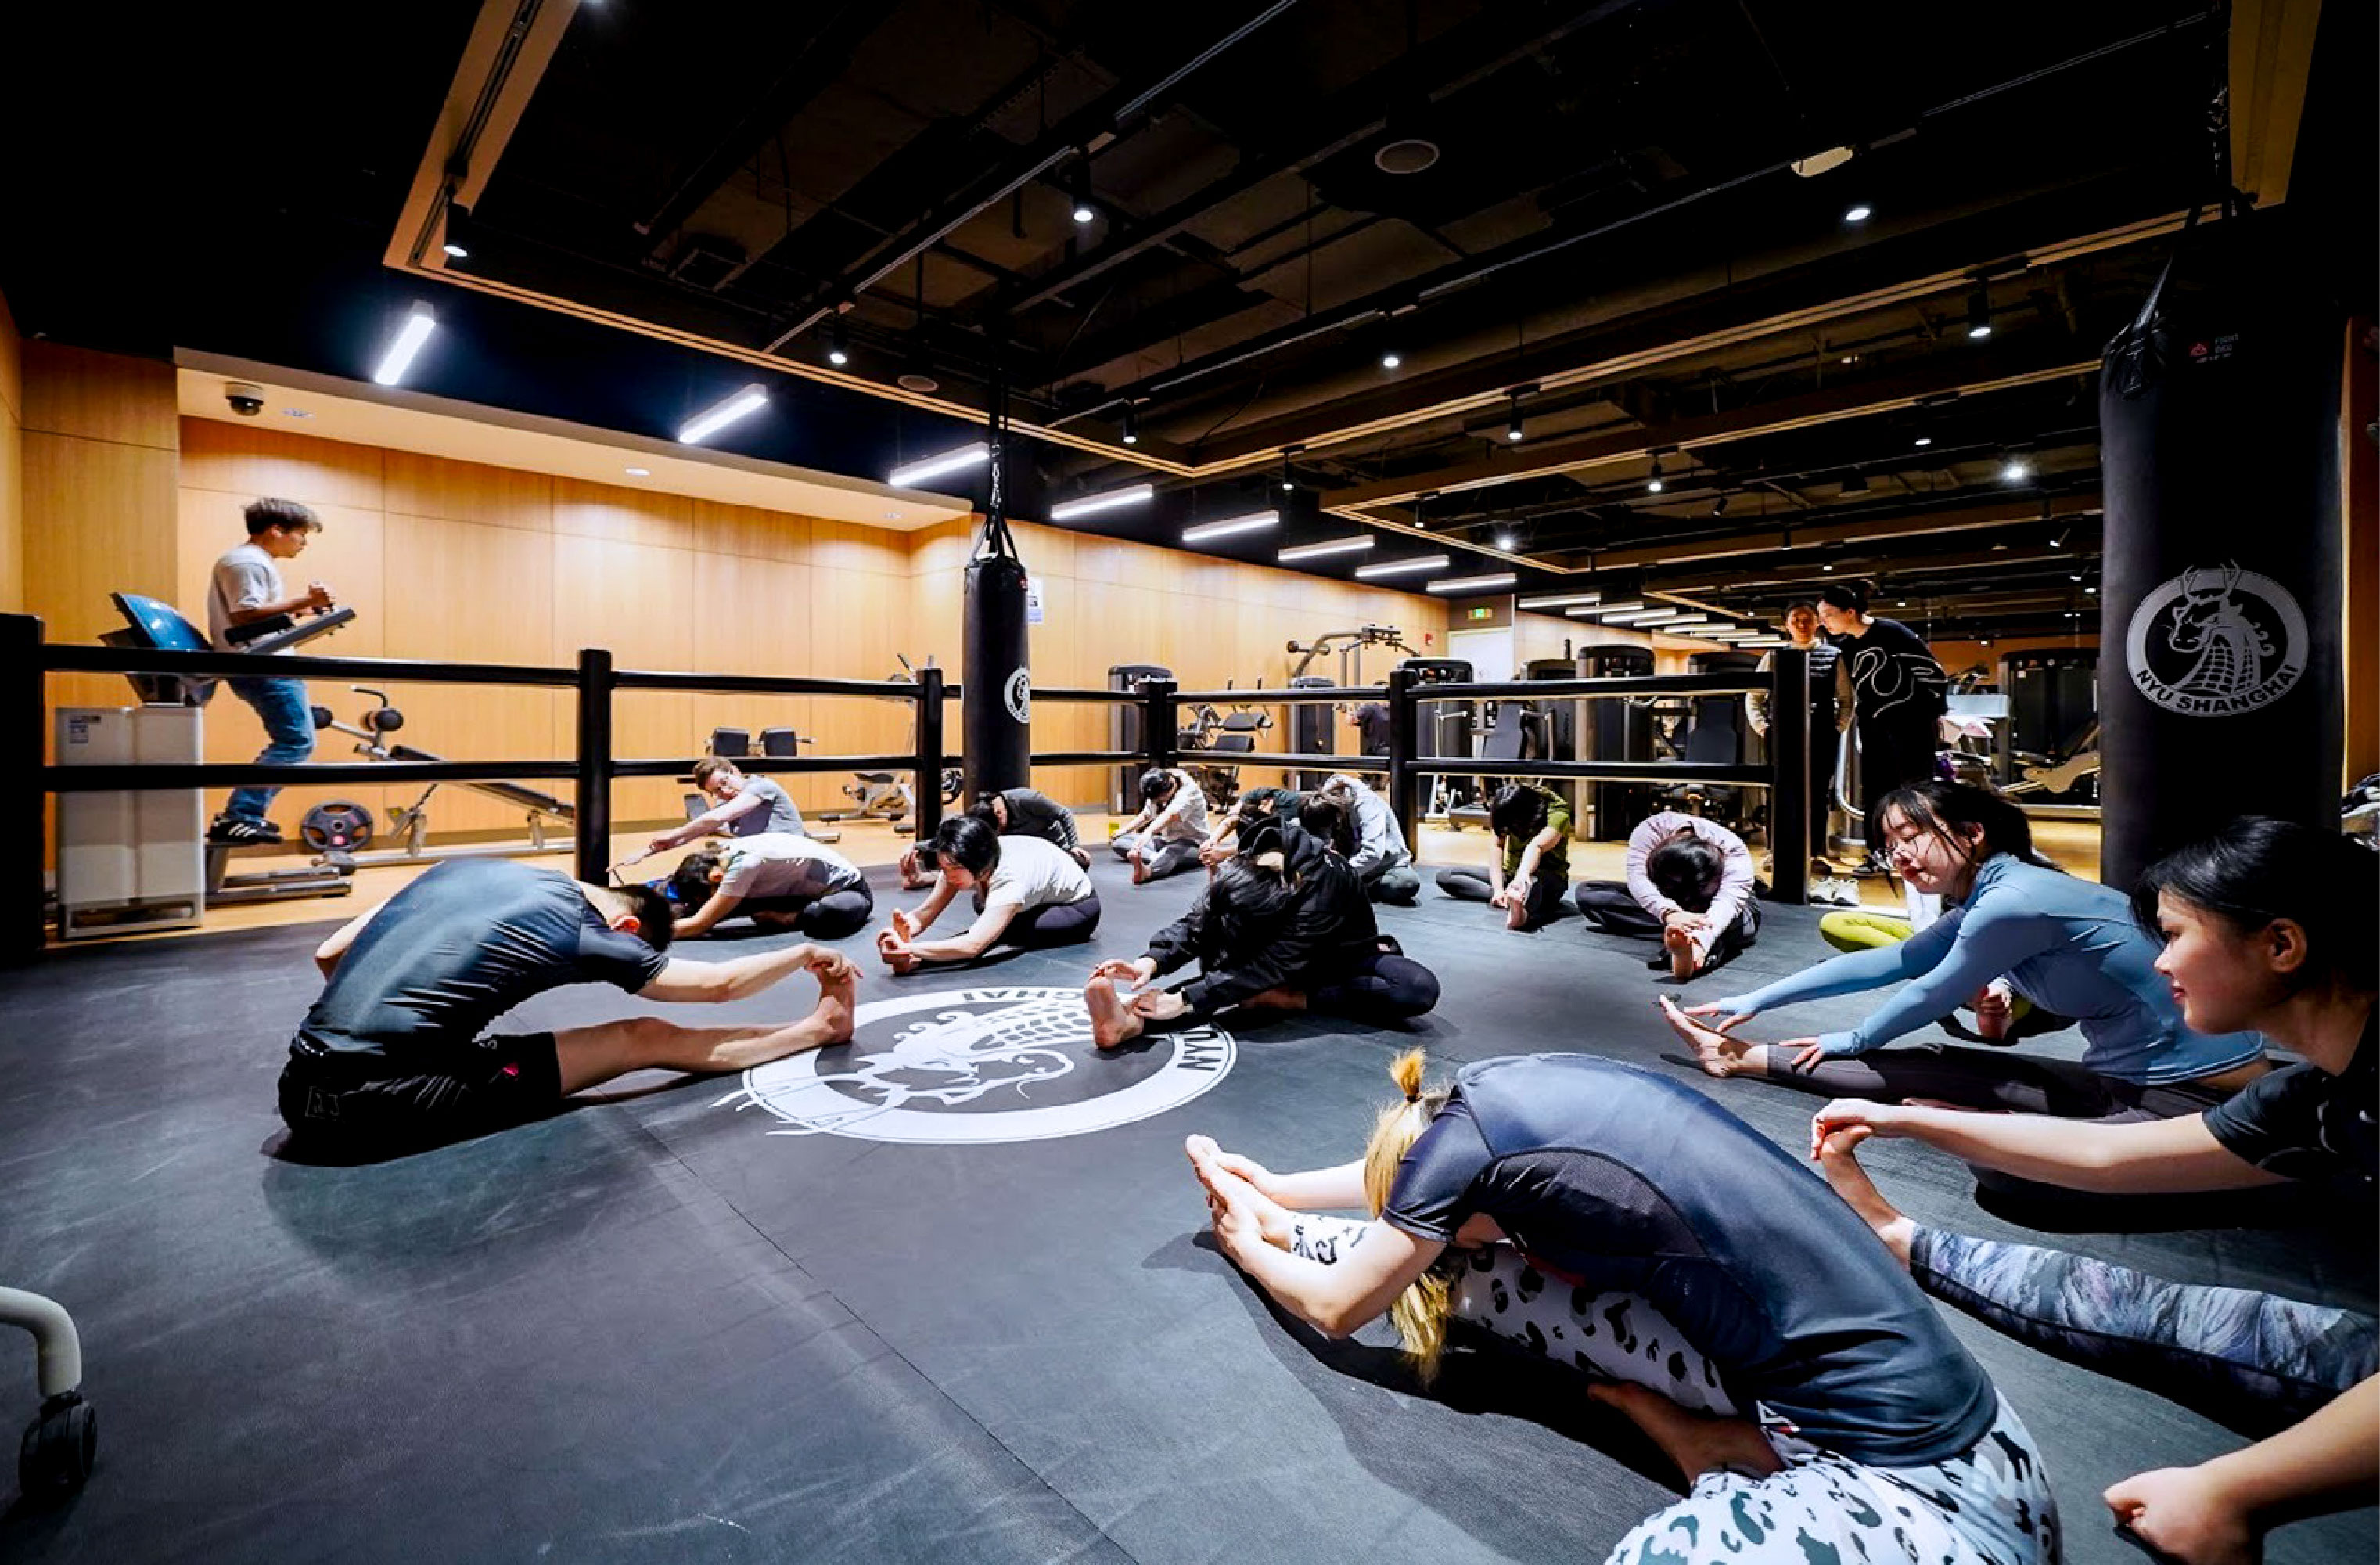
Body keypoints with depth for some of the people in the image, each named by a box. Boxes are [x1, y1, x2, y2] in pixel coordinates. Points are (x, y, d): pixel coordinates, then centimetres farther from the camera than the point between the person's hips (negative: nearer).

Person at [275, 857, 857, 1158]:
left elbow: (329, 955, 17)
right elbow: (719, 985, 6)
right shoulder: (583, 931, -3)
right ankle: (822, 1026, 18)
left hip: (302, 1089, 7)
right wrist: (807, 953, 20)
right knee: (644, 1039, 3)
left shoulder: (467, 868, 13)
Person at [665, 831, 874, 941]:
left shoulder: (745, 863, -29)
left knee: (824, 918, -42)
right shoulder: (726, 854, -5)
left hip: (849, 888, -8)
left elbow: (700, 924, -27)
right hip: (809, 891, 8)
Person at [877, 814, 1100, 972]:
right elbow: (925, 913, -26)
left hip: (1078, 908, -9)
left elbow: (973, 945, -54)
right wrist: (902, 931, -48)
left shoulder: (1009, 878, -43)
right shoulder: (959, 862, -22)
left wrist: (910, 949, -62)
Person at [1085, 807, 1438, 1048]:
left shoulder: (1325, 881, -39)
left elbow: (1274, 962, -42)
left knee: (1421, 989, -33)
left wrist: (1186, 1000, -45)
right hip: (1296, 962, 3)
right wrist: (1151, 962, -43)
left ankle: (1291, 999, -28)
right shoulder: (1245, 865, -24)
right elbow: (1196, 922, -23)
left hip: (1343, 956, -3)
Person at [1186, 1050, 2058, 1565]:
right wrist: (1274, 1193, 33)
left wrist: (1248, 1245, 19)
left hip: (1911, 1469, -7)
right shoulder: (1499, 1087, 2)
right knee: (1470, 1263, -3)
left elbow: (1336, 1310, 0)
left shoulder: (1460, 1131, -18)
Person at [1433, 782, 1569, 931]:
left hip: (1549, 877, -5)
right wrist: (1498, 890, -35)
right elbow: (1497, 849, -20)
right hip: (1511, 873, 5)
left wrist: (1521, 877, -59)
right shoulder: (1504, 812, -10)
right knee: (1444, 876, -14)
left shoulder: (1558, 812, -21)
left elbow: (1536, 846, -41)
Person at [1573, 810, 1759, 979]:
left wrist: (1701, 941, -71)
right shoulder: (1651, 829, -31)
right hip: (1665, 902, 3)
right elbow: (1638, 880, -43)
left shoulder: (1735, 852, -35)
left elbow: (1728, 902, -51)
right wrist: (1670, 913, -63)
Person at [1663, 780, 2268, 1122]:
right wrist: (1756, 1000, 11)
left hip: (2204, 1095, -9)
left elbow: (1928, 997, -11)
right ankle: (1742, 1056, 10)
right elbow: (1884, 963, 9)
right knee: (1937, 1069, 4)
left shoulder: (2011, 902, -23)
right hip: (2125, 1079, 9)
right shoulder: (1984, 900, 5)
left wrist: (1850, 1041, 7)